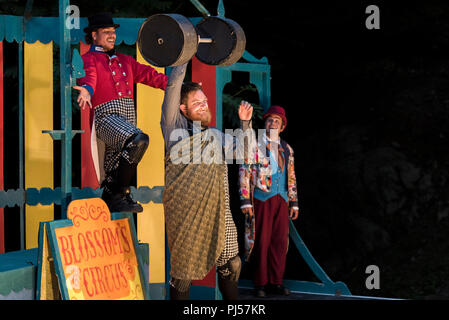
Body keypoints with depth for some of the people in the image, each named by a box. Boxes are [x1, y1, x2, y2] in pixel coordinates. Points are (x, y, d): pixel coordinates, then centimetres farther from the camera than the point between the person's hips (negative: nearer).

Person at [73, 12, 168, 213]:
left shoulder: (124, 60, 27)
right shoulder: (88, 59, 6)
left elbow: (148, 74, 25)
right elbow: (89, 76, -15)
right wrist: (87, 90, -38)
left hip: (128, 115, 7)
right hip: (106, 114, -7)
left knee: (114, 168, 4)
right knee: (139, 140, -30)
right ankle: (120, 195, -24)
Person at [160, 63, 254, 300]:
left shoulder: (217, 136, 21)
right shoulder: (175, 127, 5)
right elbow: (173, 87, -2)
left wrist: (245, 123, 22)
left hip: (218, 212, 5)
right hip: (184, 212, -5)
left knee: (230, 264, 7)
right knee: (183, 268, 0)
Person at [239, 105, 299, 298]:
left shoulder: (286, 149, 17)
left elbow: (291, 178, 20)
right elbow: (244, 174, -2)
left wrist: (294, 203, 15)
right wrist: (246, 201, -9)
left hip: (281, 200, 4)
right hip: (262, 200, -4)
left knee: (280, 241, 2)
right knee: (261, 241, -4)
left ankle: (276, 281, 9)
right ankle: (260, 284, 2)